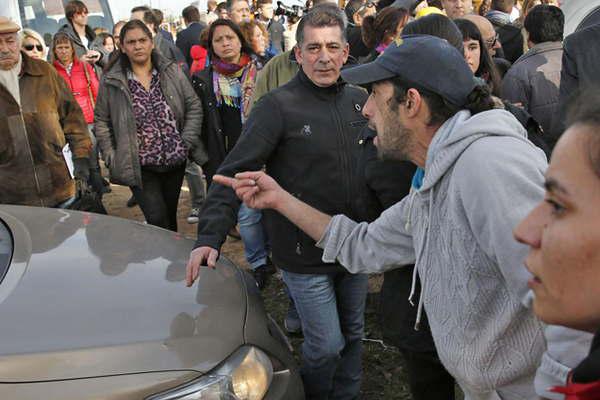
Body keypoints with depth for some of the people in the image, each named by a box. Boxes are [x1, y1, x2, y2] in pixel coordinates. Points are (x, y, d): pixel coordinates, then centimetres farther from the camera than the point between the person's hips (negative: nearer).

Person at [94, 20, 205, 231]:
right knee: (158, 220, -11)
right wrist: (111, 157, -4)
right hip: (140, 167, -2)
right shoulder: (111, 81, -2)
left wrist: (187, 141, -5)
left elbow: (194, 106, 4)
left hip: (175, 160, 3)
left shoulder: (171, 71, 2)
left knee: (170, 217, 17)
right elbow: (101, 121, 4)